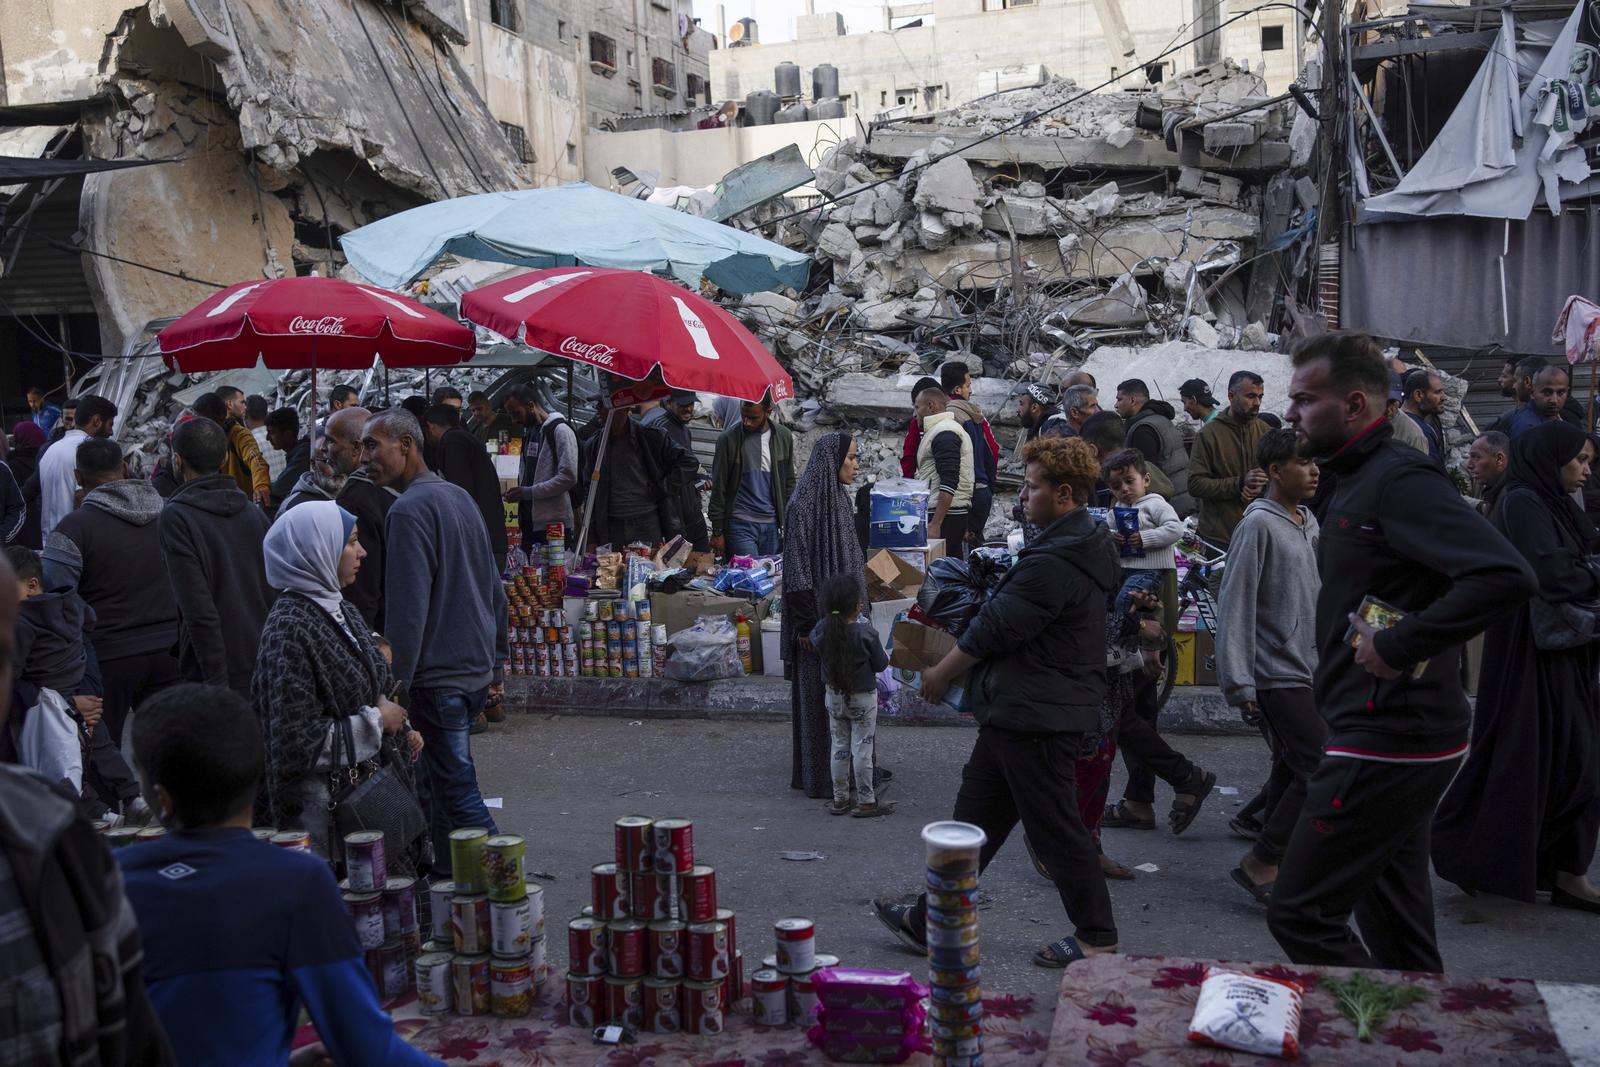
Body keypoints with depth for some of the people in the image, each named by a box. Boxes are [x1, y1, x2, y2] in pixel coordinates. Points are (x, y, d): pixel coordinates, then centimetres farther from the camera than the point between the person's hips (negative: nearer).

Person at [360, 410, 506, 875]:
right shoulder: (459, 496, 13)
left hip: (437, 679, -9)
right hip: (477, 671, 9)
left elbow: (407, 609, -20)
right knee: (432, 782, 17)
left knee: (457, 791, -3)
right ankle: (444, 874, 24)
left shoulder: (410, 510, -15)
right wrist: (495, 663, 22)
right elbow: (495, 588, 18)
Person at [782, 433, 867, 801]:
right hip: (819, 614, -8)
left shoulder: (840, 498, 11)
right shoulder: (804, 503, -15)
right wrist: (807, 624, -19)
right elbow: (796, 566, -17)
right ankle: (819, 777, 9)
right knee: (819, 694, 0)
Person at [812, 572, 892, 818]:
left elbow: (813, 641, 12)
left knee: (839, 746, 14)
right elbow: (881, 664, -14)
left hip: (834, 696, 4)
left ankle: (840, 799, 21)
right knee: (862, 748, 3)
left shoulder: (821, 629, -12)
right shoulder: (866, 633, -23)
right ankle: (866, 802, 10)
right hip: (862, 698, -4)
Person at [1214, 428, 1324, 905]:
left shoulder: (1308, 522, 12)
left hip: (1309, 672, 9)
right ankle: (1258, 863, -3)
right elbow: (1235, 607, -16)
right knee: (1325, 771, -12)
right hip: (1278, 675, -9)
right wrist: (1239, 685, -18)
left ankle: (1271, 865, 22)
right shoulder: (1258, 525, -14)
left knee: (1292, 772, 12)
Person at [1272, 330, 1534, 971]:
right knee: (1396, 924, 19)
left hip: (1387, 743, -11)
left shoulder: (1400, 480, -17)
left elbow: (1506, 576, -30)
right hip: (1393, 737, 11)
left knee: (1300, 912, -6)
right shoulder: (1359, 482, 15)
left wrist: (1399, 646, -25)